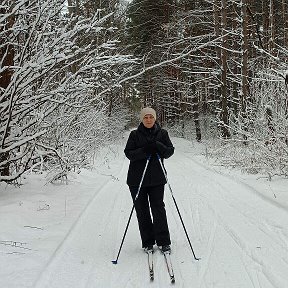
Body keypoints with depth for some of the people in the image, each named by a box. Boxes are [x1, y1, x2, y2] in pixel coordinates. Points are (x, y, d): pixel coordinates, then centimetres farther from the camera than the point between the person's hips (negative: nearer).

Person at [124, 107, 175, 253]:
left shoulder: (162, 133, 5)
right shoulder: (135, 135, 0)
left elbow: (170, 151, 1)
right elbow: (128, 153, -6)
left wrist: (159, 147, -19)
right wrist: (144, 151, -22)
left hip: (156, 177, 0)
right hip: (137, 179, 0)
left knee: (158, 208, -3)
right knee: (142, 211, 5)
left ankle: (163, 242, 8)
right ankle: (147, 243, 16)